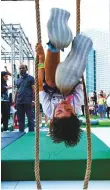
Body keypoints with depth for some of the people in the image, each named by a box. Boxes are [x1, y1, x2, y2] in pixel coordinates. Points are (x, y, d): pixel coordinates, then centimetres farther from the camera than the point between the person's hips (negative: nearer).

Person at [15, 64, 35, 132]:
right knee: (20, 119, 10)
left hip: (28, 102, -5)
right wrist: (15, 102, 13)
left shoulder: (30, 78, 2)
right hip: (19, 102, 6)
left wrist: (33, 100, -12)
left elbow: (33, 90, -4)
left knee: (30, 118, 0)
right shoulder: (18, 80, 18)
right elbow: (17, 91, 19)